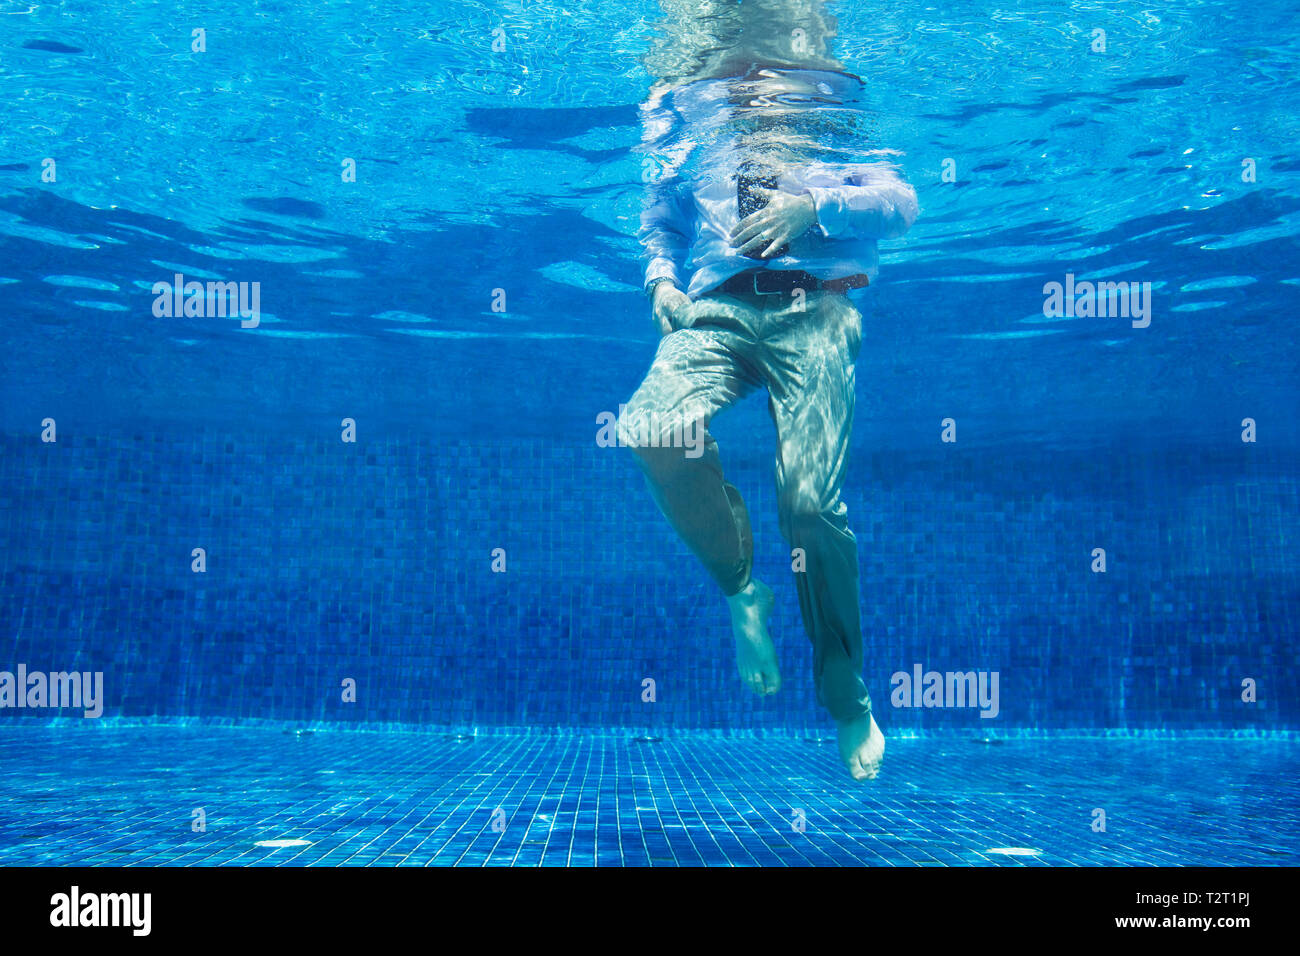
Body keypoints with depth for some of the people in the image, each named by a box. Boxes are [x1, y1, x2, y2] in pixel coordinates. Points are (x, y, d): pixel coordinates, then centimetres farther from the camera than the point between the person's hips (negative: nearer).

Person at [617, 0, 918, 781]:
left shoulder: (829, 138, 17)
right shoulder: (693, 140, 24)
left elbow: (901, 202, 3)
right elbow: (658, 226, 29)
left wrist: (815, 206, -15)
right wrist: (662, 280, 6)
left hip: (813, 312, -2)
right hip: (715, 312, 2)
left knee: (811, 500, -18)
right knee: (653, 427, -32)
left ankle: (848, 696, 2)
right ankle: (741, 587, -8)